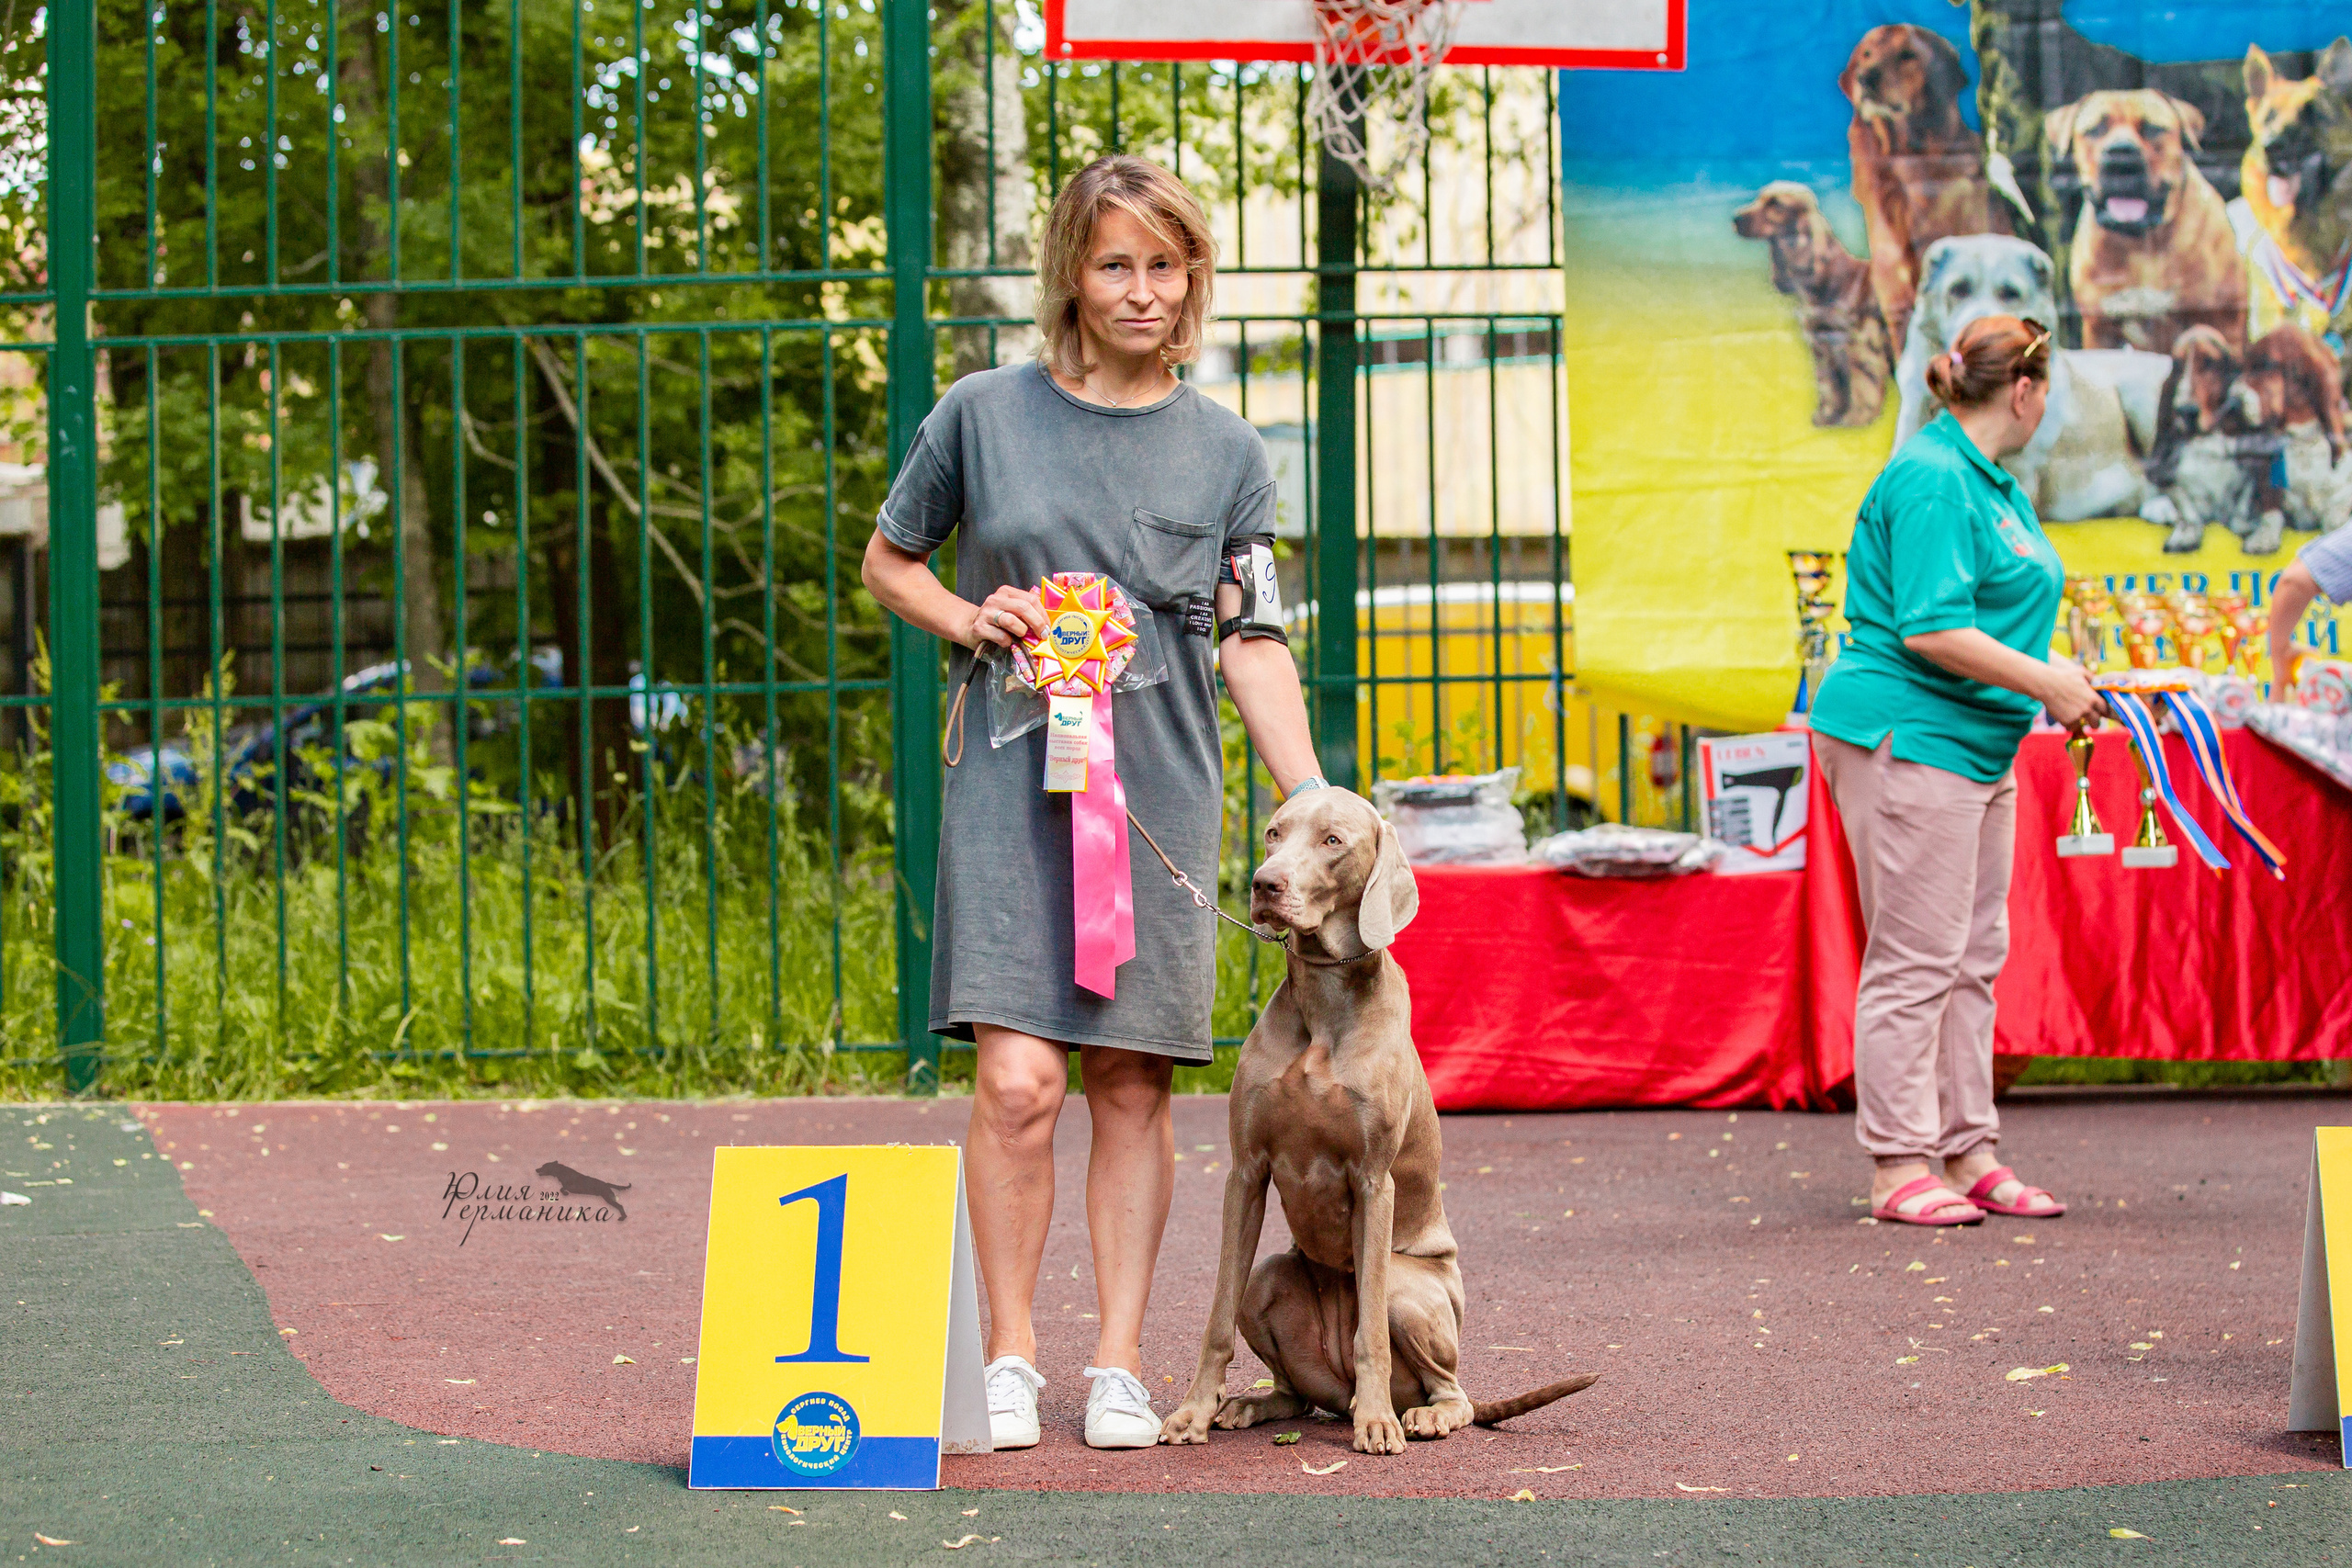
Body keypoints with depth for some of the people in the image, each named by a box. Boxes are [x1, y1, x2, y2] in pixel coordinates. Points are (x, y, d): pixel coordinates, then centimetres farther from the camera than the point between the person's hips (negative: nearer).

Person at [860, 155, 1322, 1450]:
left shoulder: (1225, 451, 7)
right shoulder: (984, 415, 3)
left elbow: (1252, 646, 5)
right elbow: (888, 562, 15)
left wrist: (1312, 801, -5)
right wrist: (968, 621, -5)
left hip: (1160, 795, 2)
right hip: (1011, 785, -2)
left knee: (1131, 1082, 3)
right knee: (1019, 1081, -11)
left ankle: (1118, 1366, 12)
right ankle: (1009, 1358, 3)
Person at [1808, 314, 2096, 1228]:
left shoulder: (1989, 481, 17)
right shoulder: (1932, 479, -16)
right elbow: (1930, 630, -23)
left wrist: (2059, 688, 16)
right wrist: (2047, 683, -19)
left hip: (1974, 743, 11)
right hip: (1905, 737, -11)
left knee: (1974, 956, 12)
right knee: (1916, 957, -8)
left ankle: (1970, 1156, 17)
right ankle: (1900, 1170, -4)